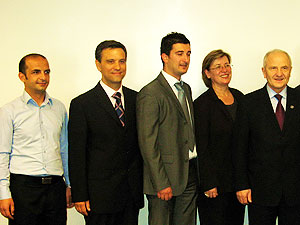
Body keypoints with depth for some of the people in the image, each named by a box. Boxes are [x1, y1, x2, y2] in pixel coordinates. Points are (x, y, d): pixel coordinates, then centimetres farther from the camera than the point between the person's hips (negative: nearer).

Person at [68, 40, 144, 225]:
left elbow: (141, 143, 11)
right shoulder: (82, 104, -6)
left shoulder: (136, 99, 7)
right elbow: (76, 155, -7)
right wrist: (79, 196, -9)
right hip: (100, 194, -4)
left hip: (133, 192, 4)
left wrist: (143, 184, 8)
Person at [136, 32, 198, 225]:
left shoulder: (186, 89, 15)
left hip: (190, 174, 7)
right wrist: (161, 183, -17)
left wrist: (197, 171, 11)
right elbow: (148, 144, -15)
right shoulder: (150, 93, -12)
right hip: (165, 175, -7)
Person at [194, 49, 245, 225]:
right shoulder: (202, 103, -11)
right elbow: (202, 148, -12)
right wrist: (209, 184, -15)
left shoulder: (239, 97, 8)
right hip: (215, 181, -6)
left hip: (239, 178, 6)